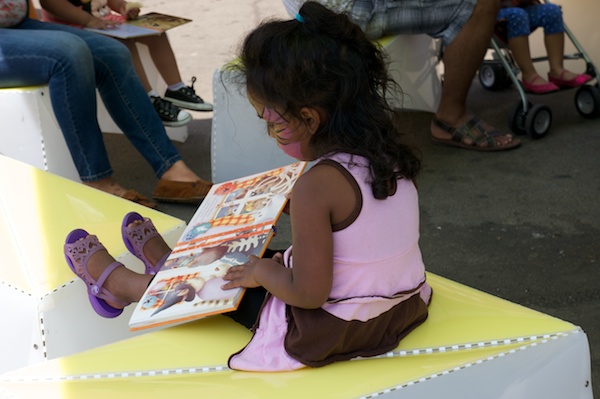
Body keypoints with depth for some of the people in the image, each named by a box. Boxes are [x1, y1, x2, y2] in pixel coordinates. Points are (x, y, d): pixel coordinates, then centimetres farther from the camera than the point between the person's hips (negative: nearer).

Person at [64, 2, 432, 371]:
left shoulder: (317, 186, -29)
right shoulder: (390, 156, -4)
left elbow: (308, 292, -27)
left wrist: (261, 272, -10)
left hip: (329, 330, -8)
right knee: (256, 264, 28)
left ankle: (115, 281, 41)